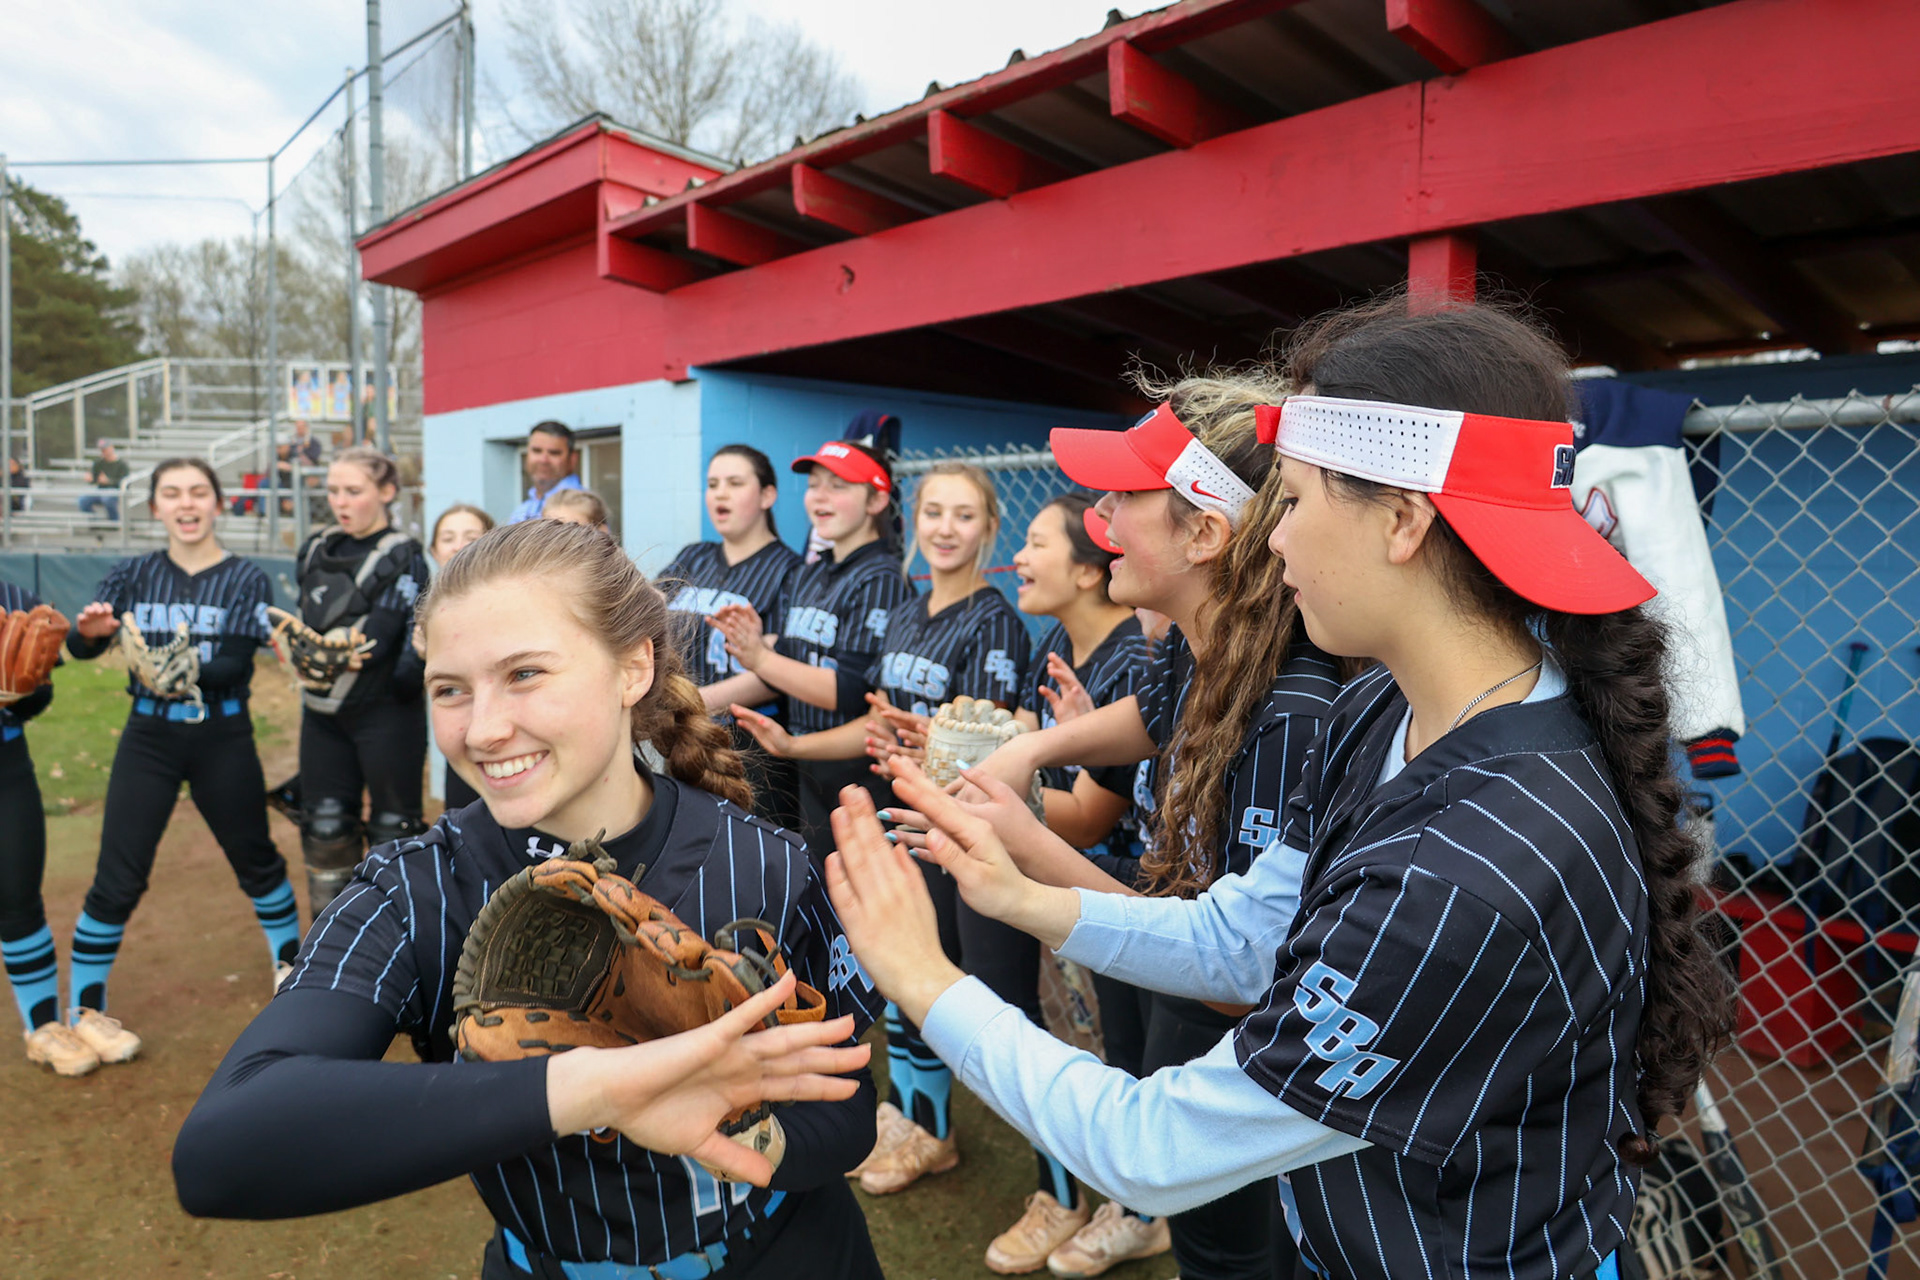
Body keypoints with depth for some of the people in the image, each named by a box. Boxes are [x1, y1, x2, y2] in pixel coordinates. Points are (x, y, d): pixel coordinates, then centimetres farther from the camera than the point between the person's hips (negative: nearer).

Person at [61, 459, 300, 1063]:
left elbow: (234, 663, -15)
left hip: (223, 738, -1)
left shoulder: (245, 579, -4)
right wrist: (88, 630, -33)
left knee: (256, 860, 12)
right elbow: (80, 647, -10)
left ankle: (291, 963, 33)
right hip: (149, 736, 1)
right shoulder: (133, 574, 2)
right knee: (118, 879, -1)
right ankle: (85, 1010, 16)